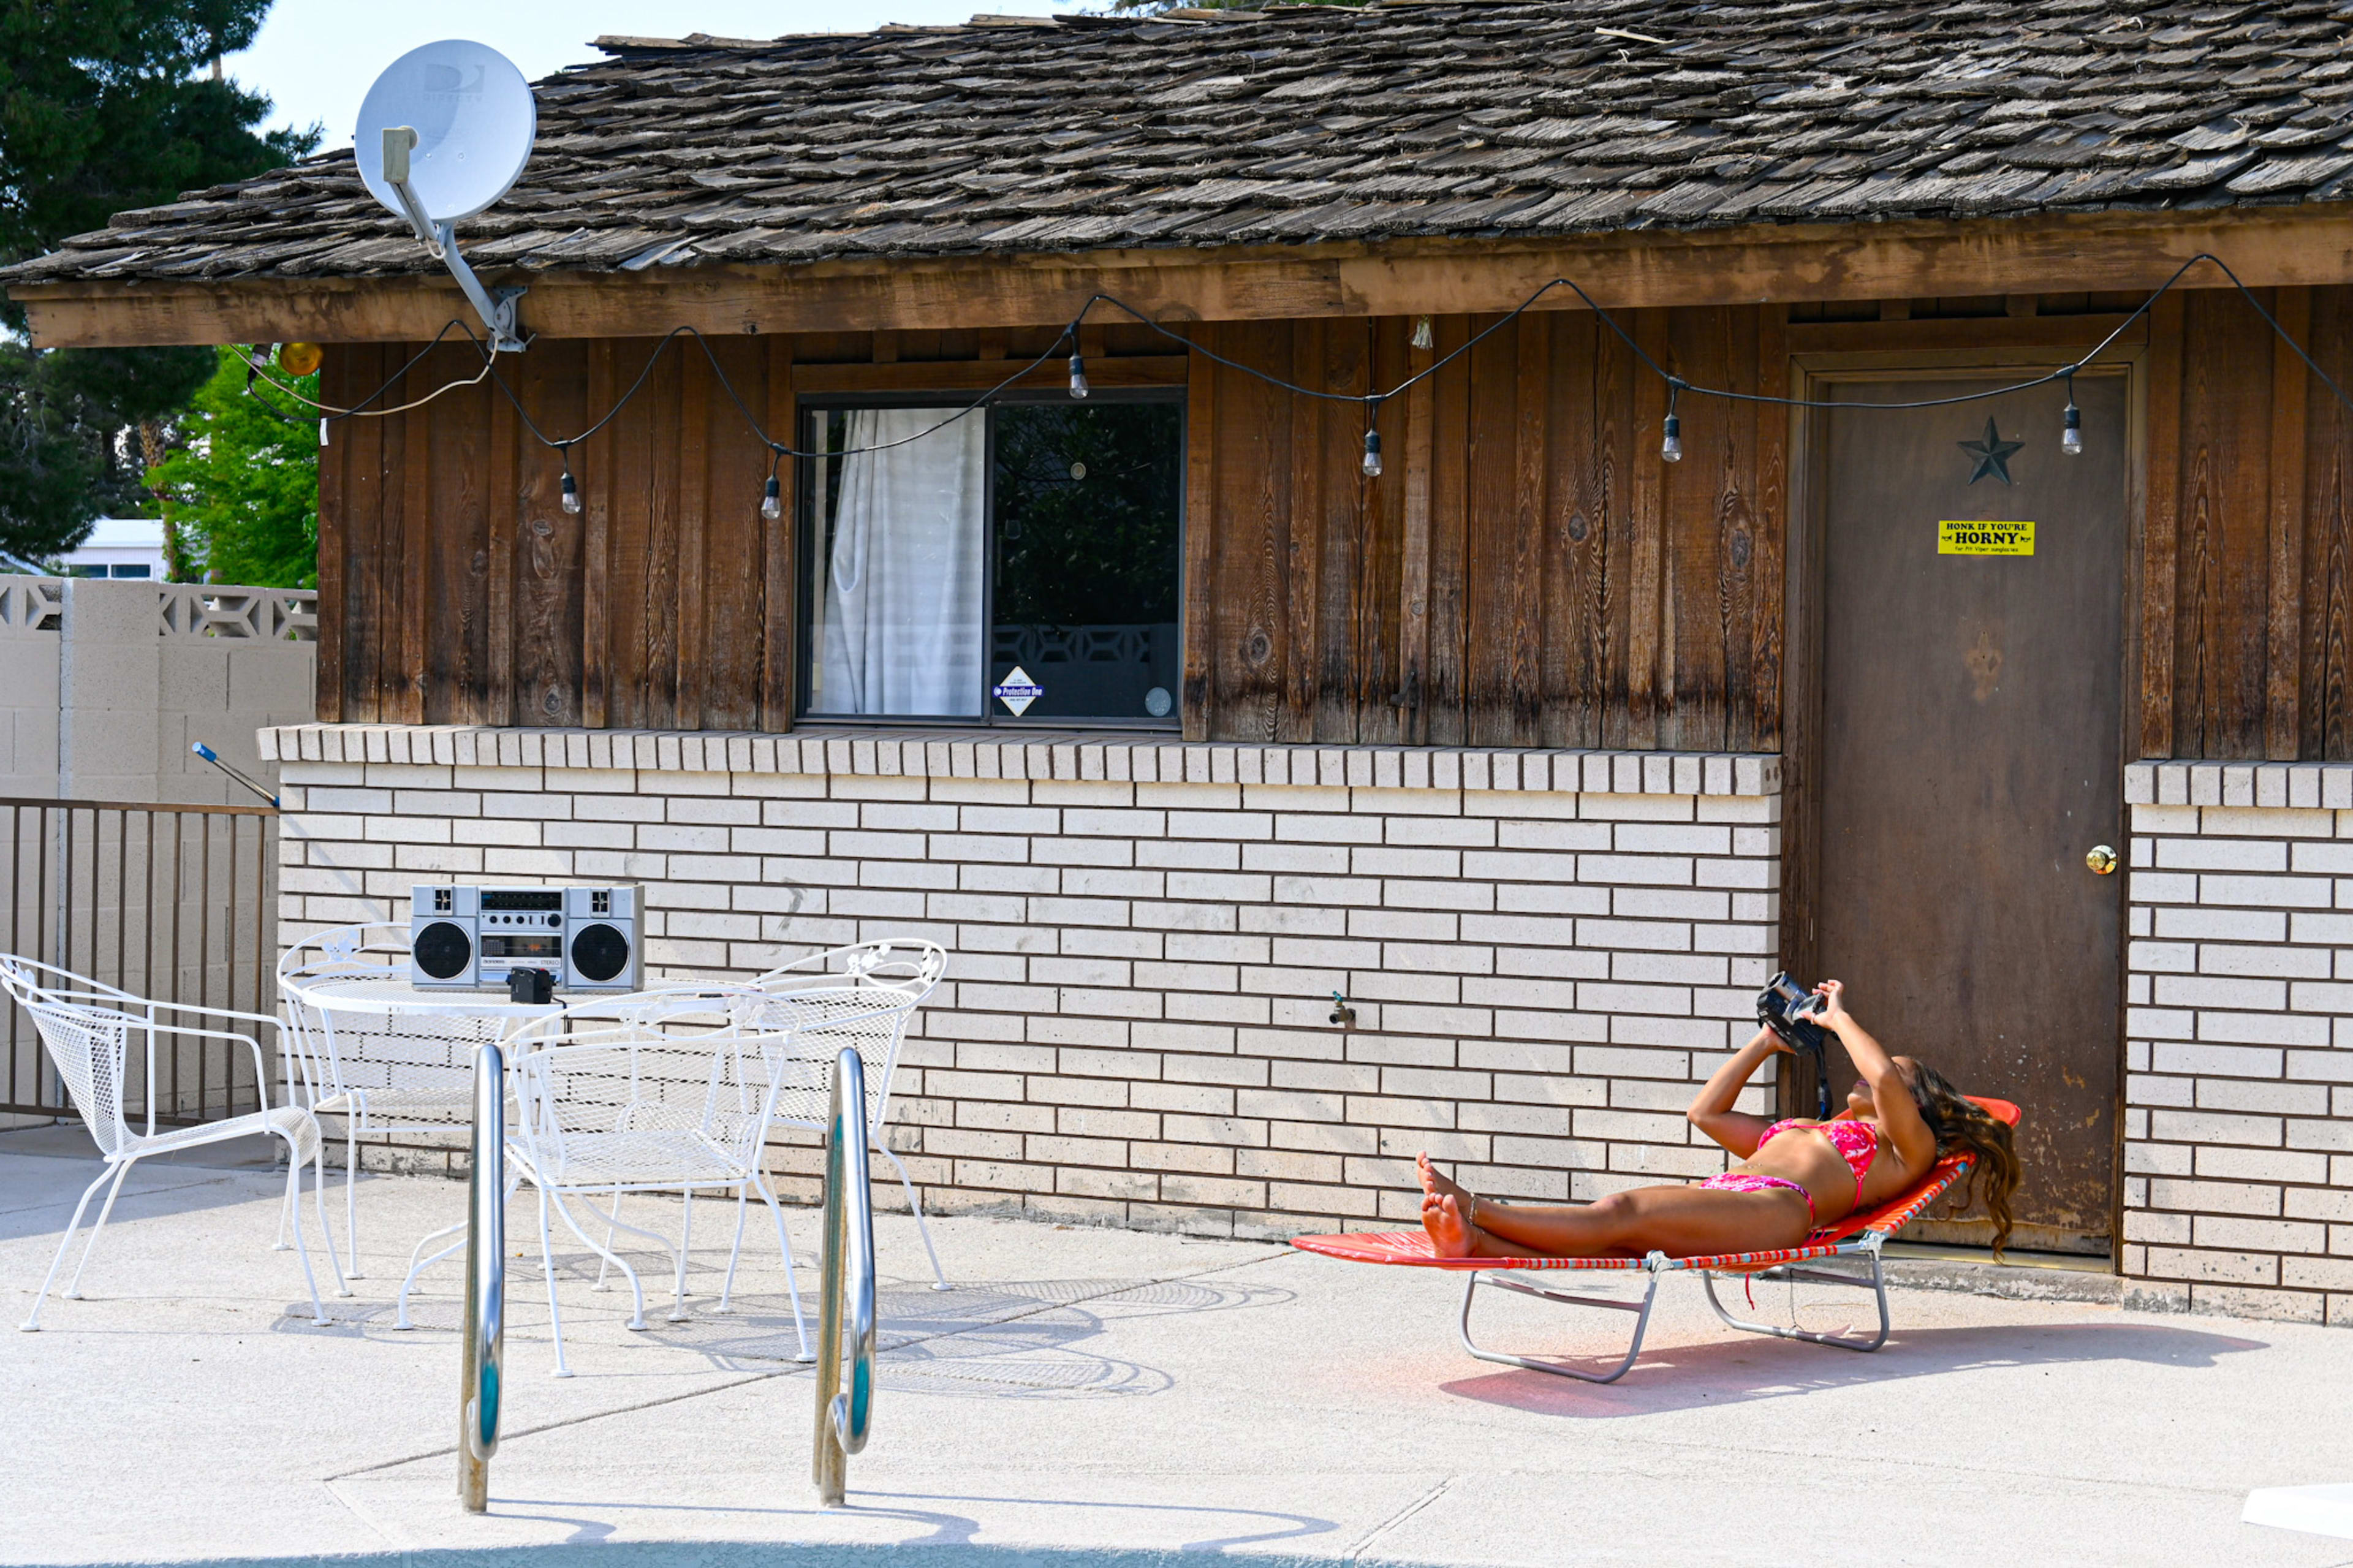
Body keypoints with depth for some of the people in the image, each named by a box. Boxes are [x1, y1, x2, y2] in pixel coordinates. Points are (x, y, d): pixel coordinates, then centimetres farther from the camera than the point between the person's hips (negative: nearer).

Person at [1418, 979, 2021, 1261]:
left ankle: (1473, 1209, -45)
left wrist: (1840, 1019, 14)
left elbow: (1884, 1078, -2)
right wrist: (1767, 1042, 45)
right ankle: (1474, 1241, -51)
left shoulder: (1908, 1149, 20)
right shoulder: (1802, 1133, 44)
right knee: (1609, 1233, -26)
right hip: (1717, 1201, 6)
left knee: (1624, 1210, -28)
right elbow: (1706, 1113, 46)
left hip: (1774, 1209, -6)